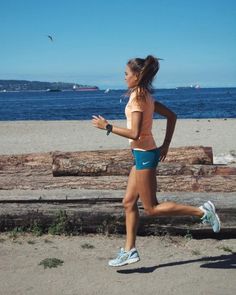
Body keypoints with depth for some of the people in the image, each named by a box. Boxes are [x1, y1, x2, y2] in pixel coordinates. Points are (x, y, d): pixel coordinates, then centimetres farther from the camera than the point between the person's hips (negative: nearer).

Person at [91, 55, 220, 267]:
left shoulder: (137, 98, -17)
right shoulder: (146, 96, 10)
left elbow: (134, 133, -25)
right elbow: (172, 116, 16)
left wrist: (107, 126, -16)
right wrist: (166, 145, 16)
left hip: (144, 155, -10)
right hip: (143, 154, 10)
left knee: (152, 208, 0)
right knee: (129, 202, 12)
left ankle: (202, 211, 1)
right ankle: (129, 251, 19)